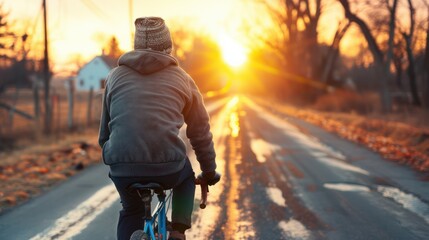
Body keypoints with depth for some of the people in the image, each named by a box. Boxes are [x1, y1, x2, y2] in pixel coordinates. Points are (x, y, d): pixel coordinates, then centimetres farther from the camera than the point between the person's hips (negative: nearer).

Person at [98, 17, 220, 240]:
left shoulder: (115, 76, 16)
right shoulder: (182, 79, 12)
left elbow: (104, 131, 21)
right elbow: (201, 132, 17)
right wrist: (209, 171, 30)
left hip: (123, 170, 1)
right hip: (168, 169, -1)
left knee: (130, 211, 29)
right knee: (186, 175, 33)